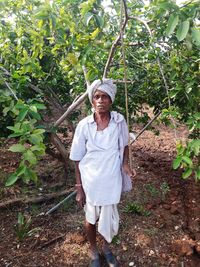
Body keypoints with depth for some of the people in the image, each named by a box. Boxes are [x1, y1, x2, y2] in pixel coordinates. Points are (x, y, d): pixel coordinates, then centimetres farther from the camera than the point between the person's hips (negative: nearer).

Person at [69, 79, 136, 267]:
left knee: (109, 217, 20)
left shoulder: (119, 121, -10)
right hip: (91, 182, -1)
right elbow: (78, 160, -7)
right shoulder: (84, 125, -14)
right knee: (91, 218, 19)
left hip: (112, 181, 2)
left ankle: (106, 247, 51)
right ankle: (93, 250, 49)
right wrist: (79, 189, -5)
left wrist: (125, 164, -9)